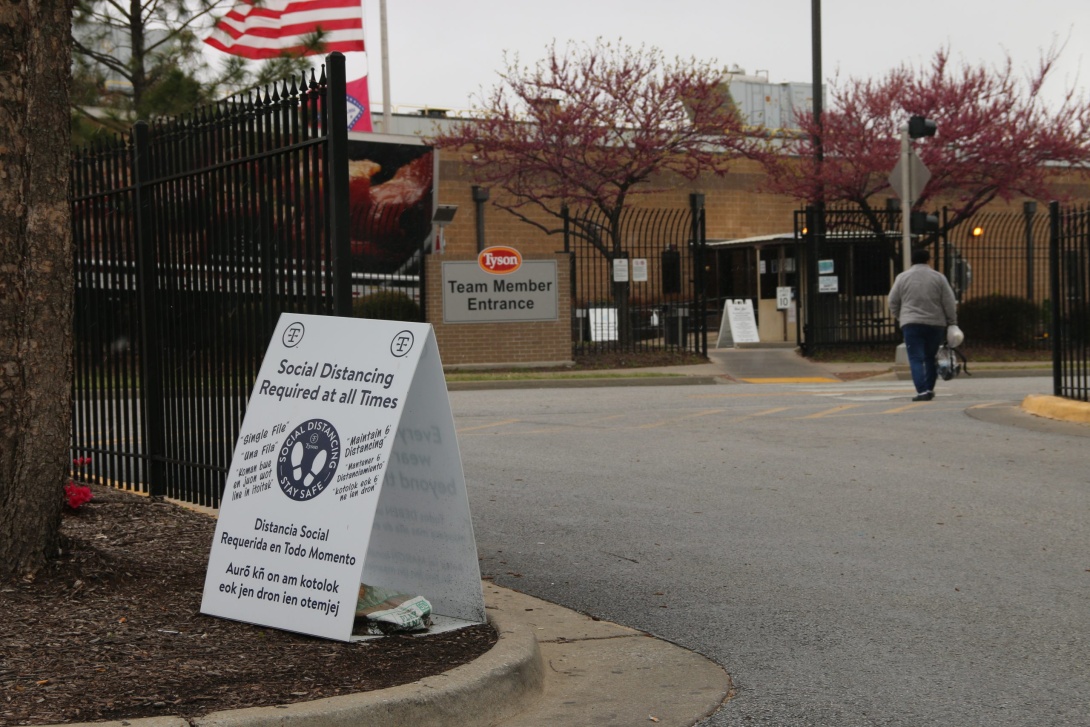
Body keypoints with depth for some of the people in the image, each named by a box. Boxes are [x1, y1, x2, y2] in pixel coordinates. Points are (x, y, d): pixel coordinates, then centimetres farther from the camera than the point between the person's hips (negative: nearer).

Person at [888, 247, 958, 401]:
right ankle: (929, 389, 18)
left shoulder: (902, 278, 2)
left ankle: (922, 391, -17)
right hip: (935, 324, 2)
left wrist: (900, 317, 23)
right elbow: (949, 303, 2)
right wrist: (952, 323, 11)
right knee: (931, 358, 16)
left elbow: (893, 302, 8)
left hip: (911, 325, -1)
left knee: (916, 359, -4)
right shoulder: (938, 278, 2)